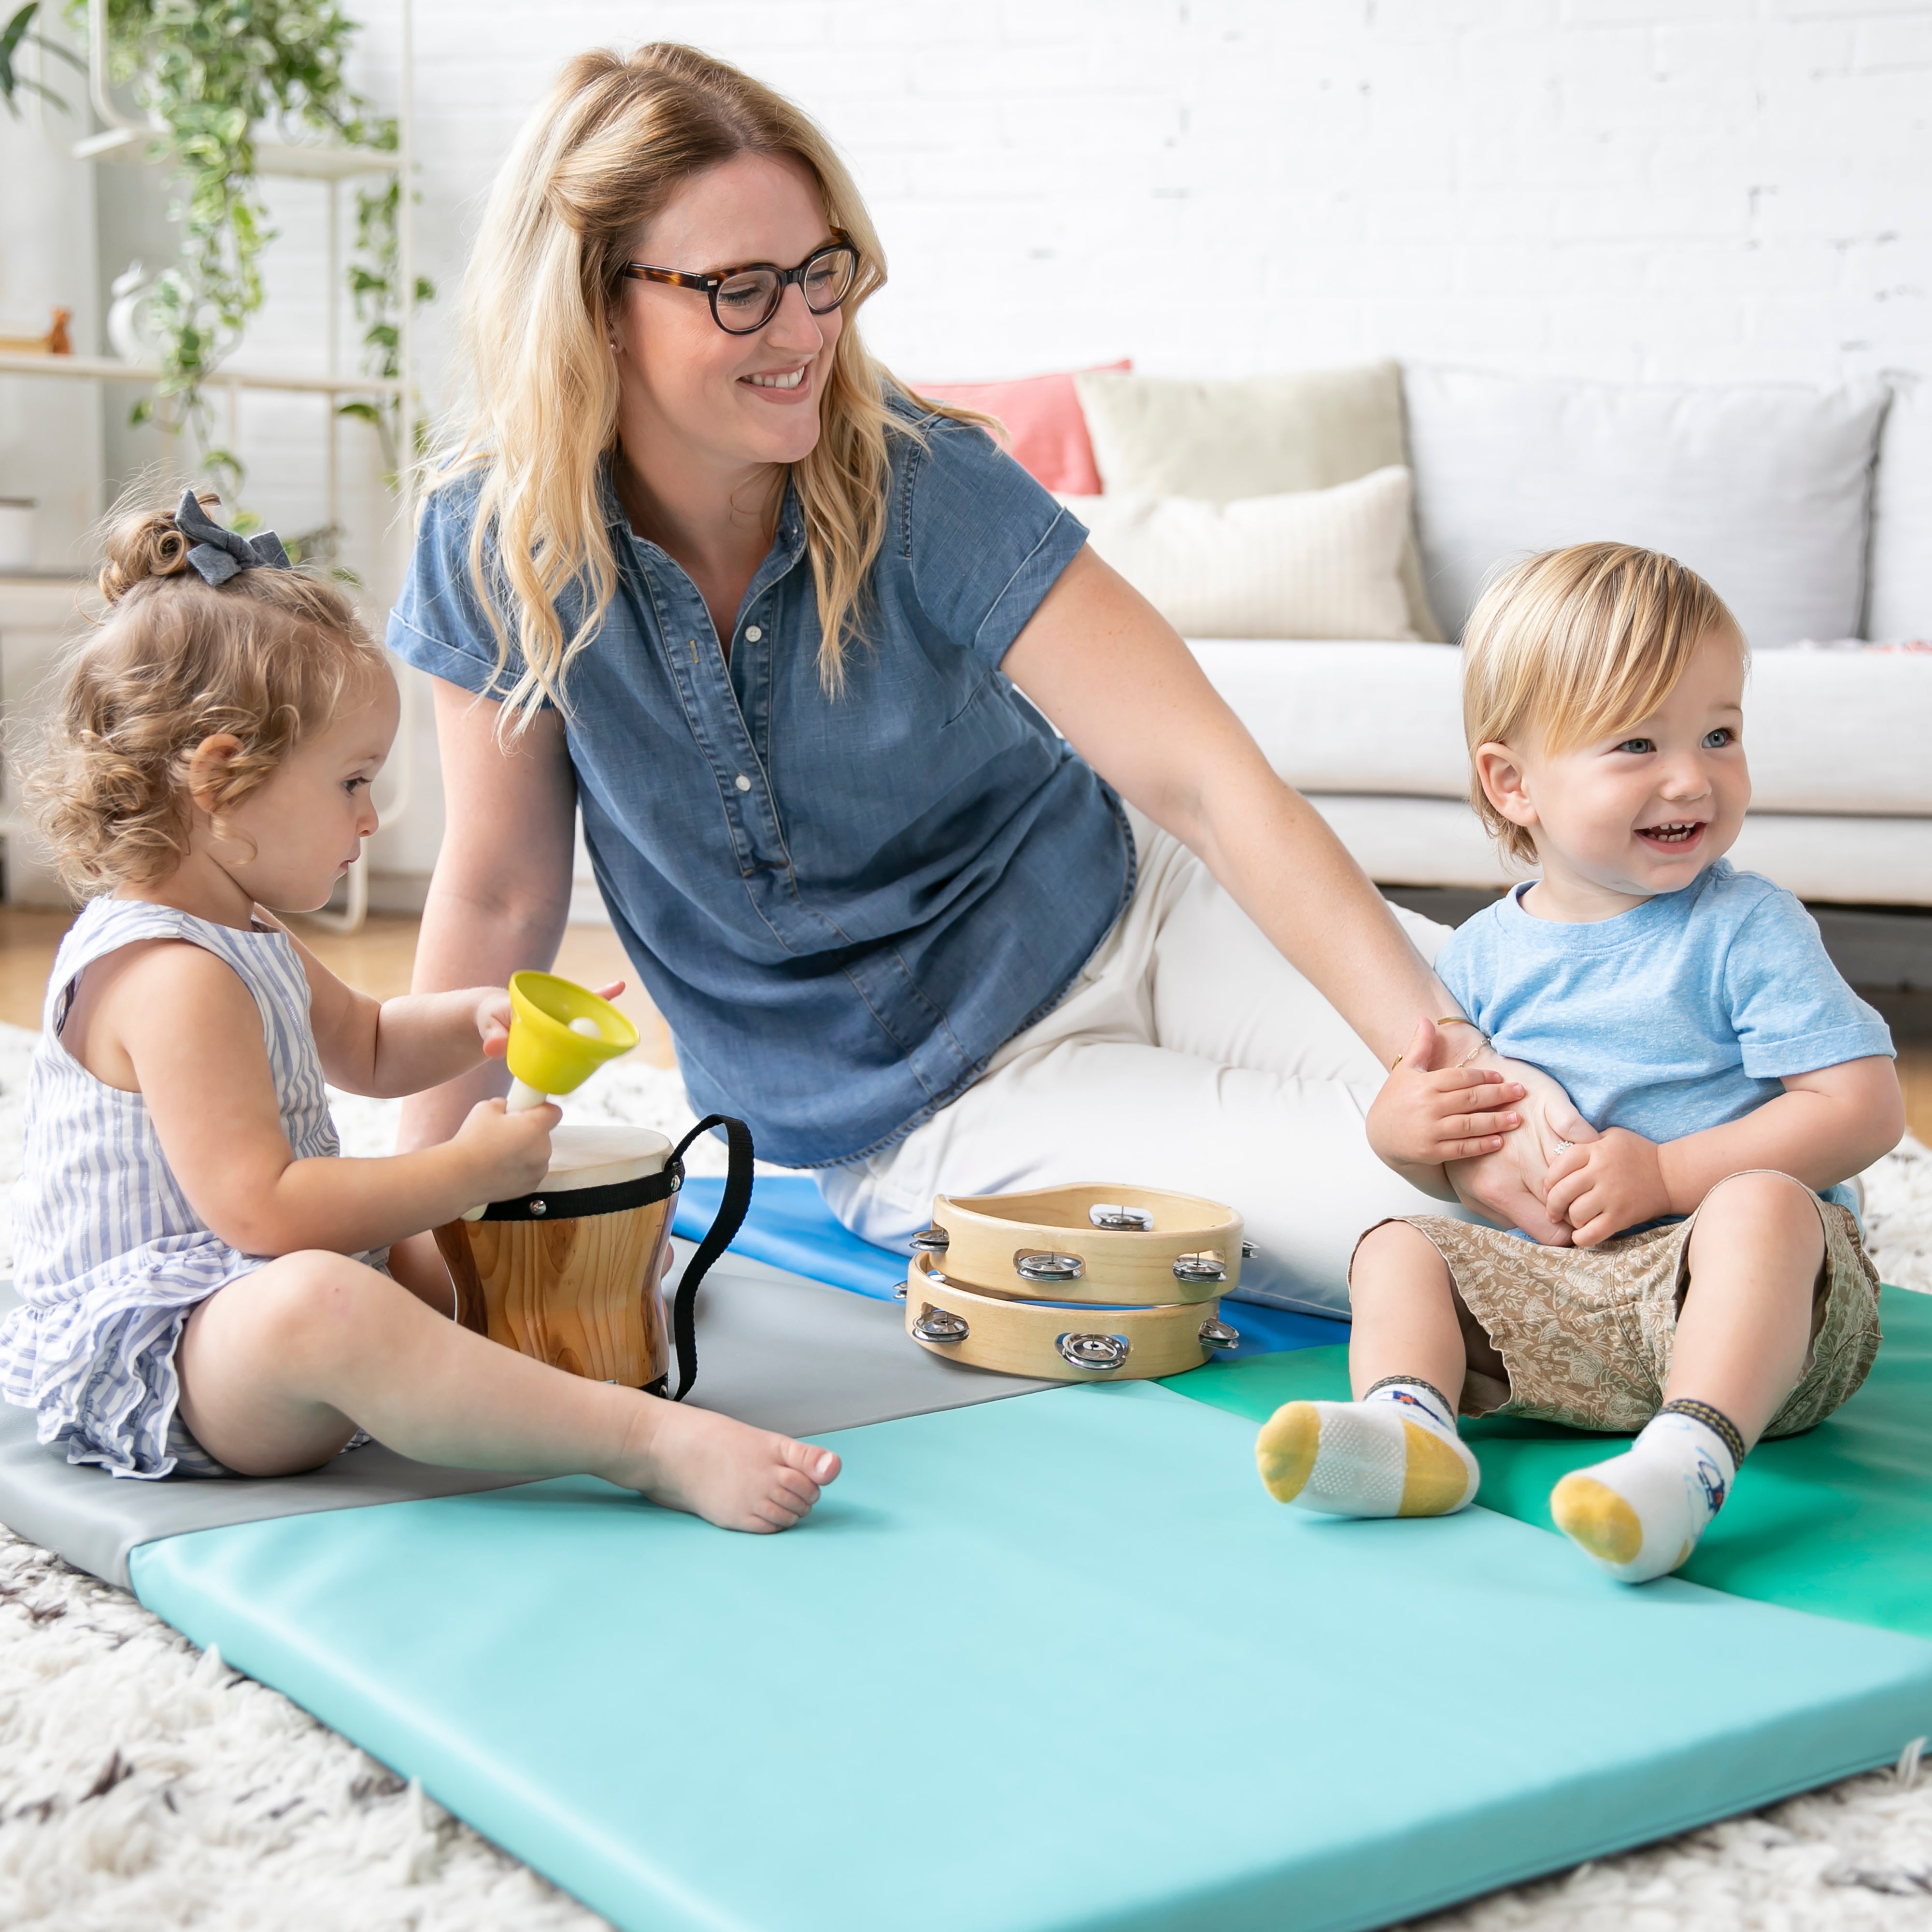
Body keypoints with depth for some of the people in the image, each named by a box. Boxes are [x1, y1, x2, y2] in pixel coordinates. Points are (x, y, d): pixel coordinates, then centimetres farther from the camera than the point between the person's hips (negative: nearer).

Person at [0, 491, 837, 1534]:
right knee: (313, 1302, -41)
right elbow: (263, 1212, -29)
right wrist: (470, 1167, -22)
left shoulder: (239, 938, 15)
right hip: (143, 1364, -12)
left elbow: (365, 1046, 32)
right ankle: (649, 1442, -44)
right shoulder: (171, 978, -21)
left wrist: (478, 1018, 12)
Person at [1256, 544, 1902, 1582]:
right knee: (1401, 1245, -6)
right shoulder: (1481, 956, 8)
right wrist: (1402, 1124, -9)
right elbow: (1451, 1158, 18)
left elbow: (1865, 1107, -12)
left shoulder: (1747, 929, -6)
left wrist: (1666, 1175, -17)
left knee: (1760, 1206, -34)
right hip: (1553, 1292, 5)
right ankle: (1410, 1423, -31)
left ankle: (1690, 1455, -50)